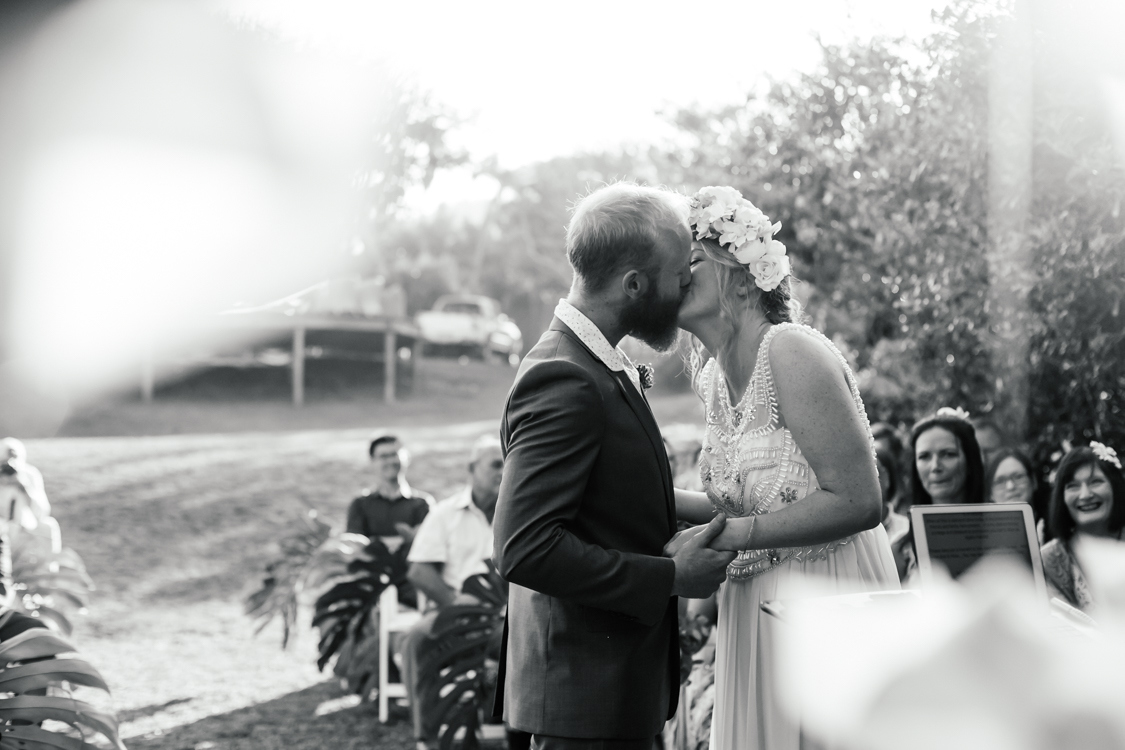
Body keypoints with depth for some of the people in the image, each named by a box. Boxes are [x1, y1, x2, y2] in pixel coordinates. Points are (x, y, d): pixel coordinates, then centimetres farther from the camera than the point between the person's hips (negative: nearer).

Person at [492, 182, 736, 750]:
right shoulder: (563, 382, -20)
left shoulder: (597, 367, 11)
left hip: (621, 680, 10)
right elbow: (525, 549, -26)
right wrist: (670, 577, -20)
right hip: (586, 687, -10)